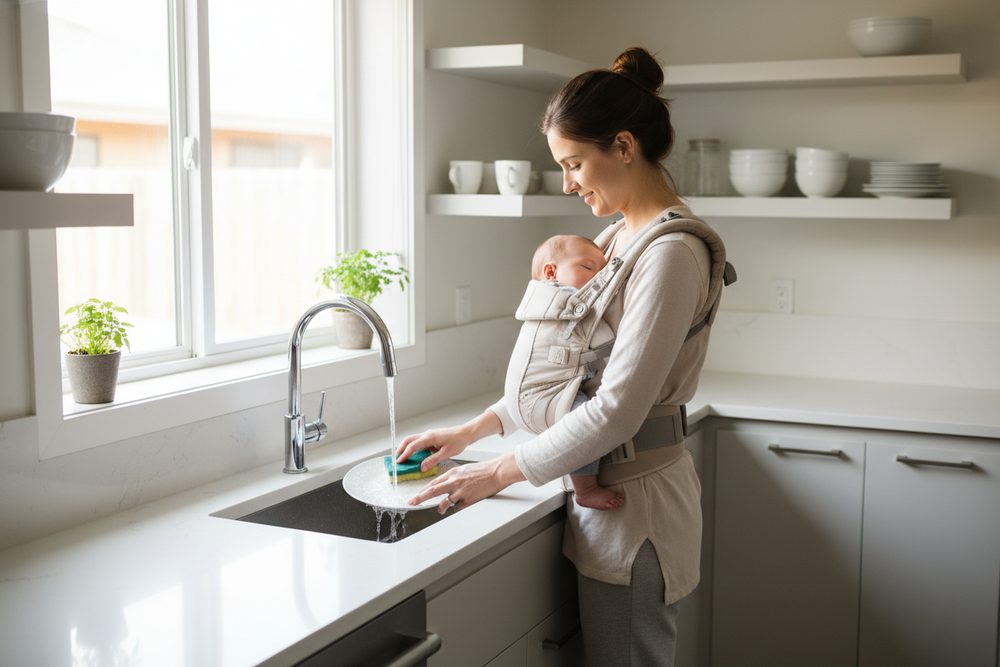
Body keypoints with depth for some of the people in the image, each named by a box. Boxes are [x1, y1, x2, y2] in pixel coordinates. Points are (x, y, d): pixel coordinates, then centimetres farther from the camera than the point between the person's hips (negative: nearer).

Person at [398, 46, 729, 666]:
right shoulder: (618, 236, 11)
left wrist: (502, 472, -14)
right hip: (606, 486, 9)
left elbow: (617, 408, -23)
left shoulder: (673, 251, -19)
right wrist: (472, 430, 10)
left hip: (636, 499, -9)